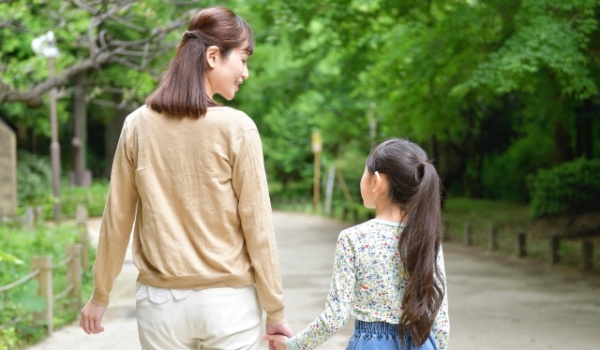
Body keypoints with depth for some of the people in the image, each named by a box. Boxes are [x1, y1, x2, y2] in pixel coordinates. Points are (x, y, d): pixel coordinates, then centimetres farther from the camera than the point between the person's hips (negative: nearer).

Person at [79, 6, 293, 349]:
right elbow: (257, 226, -10)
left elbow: (117, 219, 4)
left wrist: (101, 295, 15)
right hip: (228, 302, -3)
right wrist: (276, 311, -2)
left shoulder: (139, 124, -2)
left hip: (161, 300, 3)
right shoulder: (236, 127, -12)